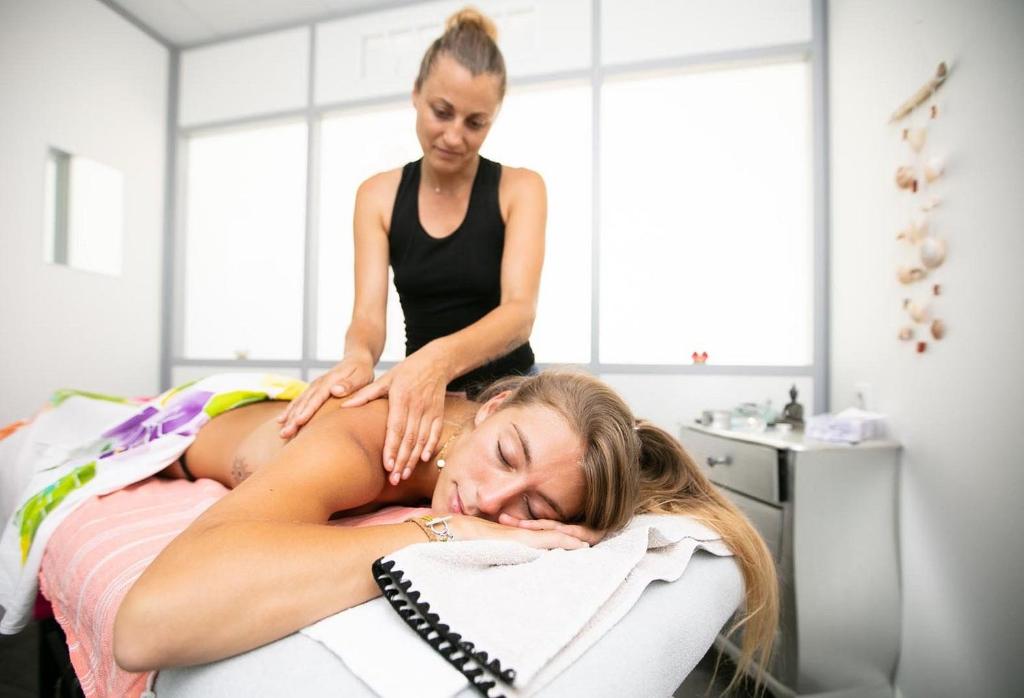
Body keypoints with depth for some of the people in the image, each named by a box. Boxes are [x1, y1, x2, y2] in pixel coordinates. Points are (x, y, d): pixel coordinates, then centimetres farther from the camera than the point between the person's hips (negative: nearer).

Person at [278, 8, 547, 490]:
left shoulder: (520, 189, -6)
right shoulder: (378, 195, 1)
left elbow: (520, 311, -21)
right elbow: (368, 315, -9)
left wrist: (438, 360, -41)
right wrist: (358, 357, -33)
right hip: (418, 394, 2)